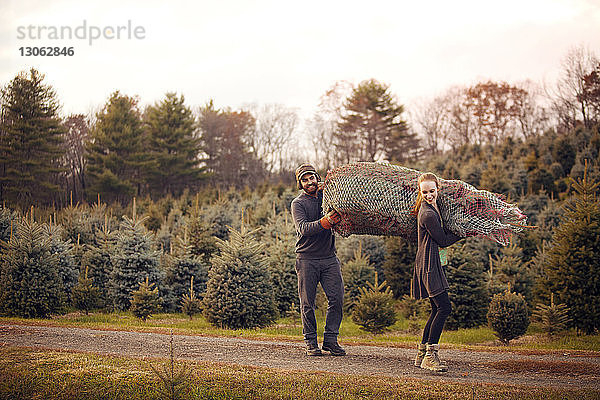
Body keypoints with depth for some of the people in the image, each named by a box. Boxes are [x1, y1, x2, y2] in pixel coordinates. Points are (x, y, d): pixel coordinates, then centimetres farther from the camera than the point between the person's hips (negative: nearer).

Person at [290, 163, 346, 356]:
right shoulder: (298, 203, 0)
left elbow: (340, 215, 2)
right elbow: (303, 228, -16)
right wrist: (325, 222, -32)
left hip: (329, 257, 3)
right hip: (307, 259, -3)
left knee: (336, 299, -4)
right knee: (307, 302, 0)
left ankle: (331, 339, 6)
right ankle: (310, 341, 11)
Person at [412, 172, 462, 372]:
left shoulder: (430, 207, 11)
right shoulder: (428, 215, -19)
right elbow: (444, 241, -11)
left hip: (431, 263, 10)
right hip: (428, 264, -10)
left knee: (437, 309, 13)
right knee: (444, 308, -15)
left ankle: (422, 354, 20)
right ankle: (430, 355, -14)